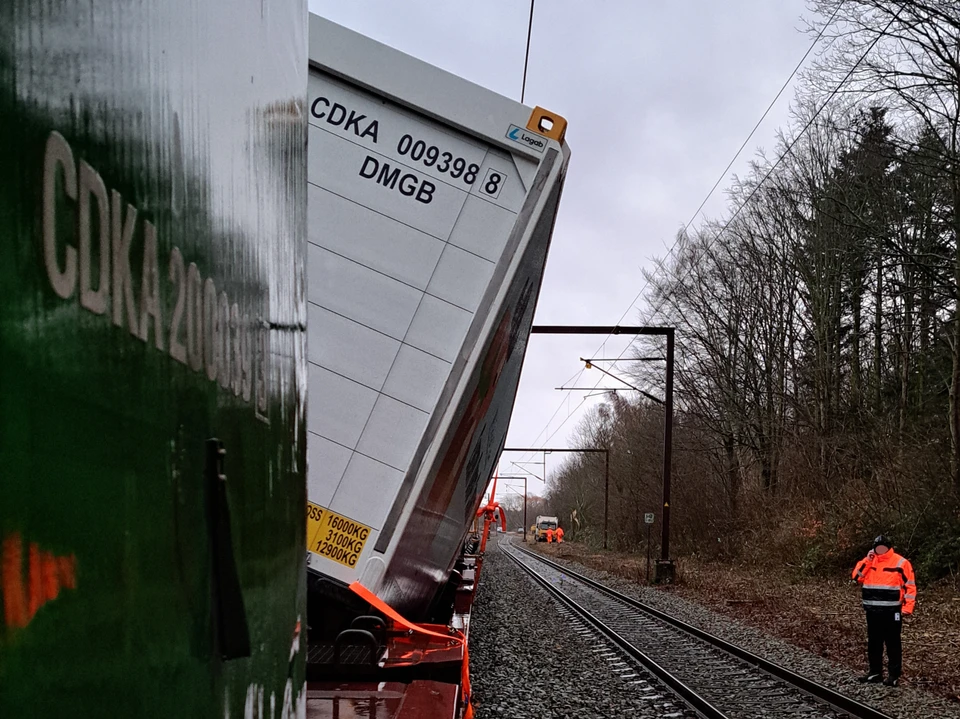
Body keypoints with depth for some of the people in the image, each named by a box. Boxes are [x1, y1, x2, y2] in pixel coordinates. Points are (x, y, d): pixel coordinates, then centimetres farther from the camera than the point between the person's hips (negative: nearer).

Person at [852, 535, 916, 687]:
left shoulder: (900, 563, -6)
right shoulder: (869, 561, 10)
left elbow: (910, 586, -6)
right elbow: (857, 577, 2)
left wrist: (907, 608, -13)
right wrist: (867, 561, -7)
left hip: (891, 611, -5)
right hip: (873, 610, 6)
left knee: (892, 643, -1)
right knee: (873, 642, 12)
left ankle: (894, 675, 2)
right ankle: (875, 672, 21)